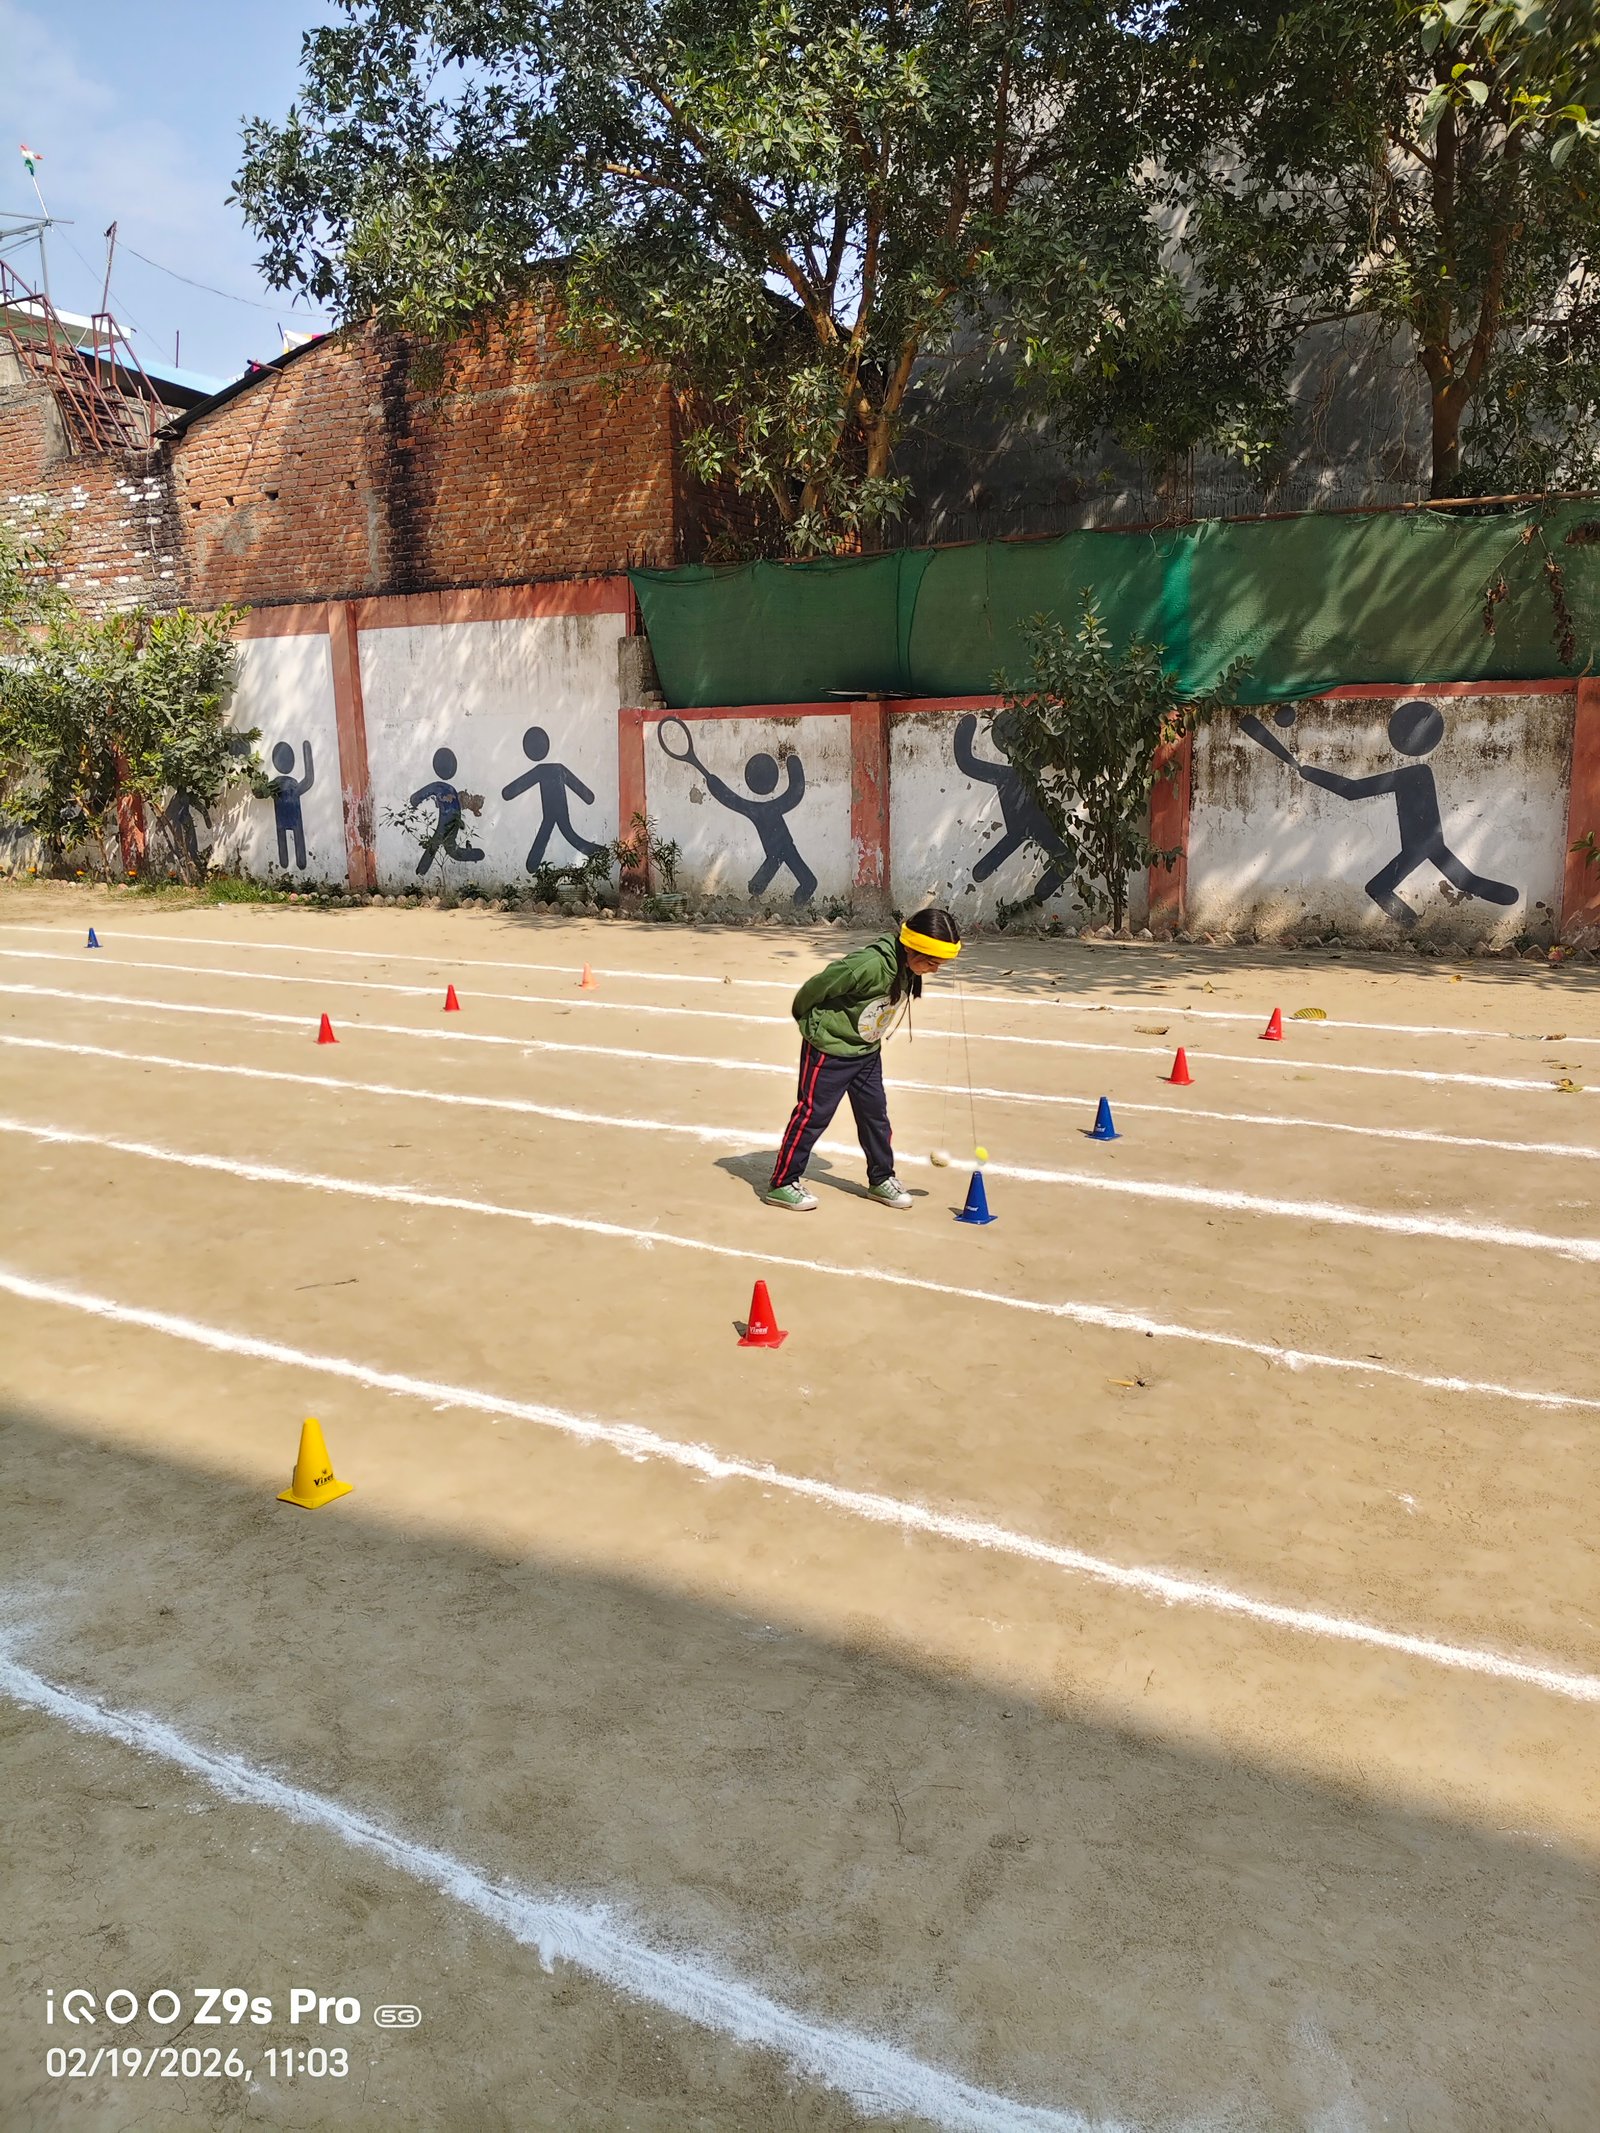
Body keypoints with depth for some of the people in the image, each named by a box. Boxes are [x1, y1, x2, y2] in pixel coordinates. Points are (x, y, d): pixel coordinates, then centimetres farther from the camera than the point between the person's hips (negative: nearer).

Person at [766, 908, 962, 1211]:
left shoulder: (909, 969, -5)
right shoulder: (871, 965, -32)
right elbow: (819, 985, -21)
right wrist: (805, 1019, -4)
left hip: (867, 1051, 8)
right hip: (829, 1048, -8)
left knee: (875, 1114, 12)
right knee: (813, 1114, -2)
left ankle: (881, 1180, 27)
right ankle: (782, 1184, 8)